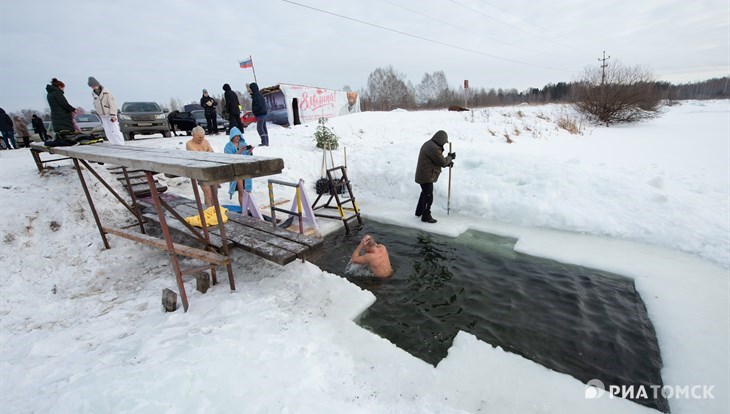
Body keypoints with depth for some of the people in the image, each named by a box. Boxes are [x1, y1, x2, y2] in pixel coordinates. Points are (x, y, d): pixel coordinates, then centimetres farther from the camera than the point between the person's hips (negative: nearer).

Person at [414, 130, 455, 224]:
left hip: (422, 175, 11)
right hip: (427, 176, -11)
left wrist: (448, 162, 9)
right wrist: (450, 157, 2)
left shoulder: (428, 144, 10)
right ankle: (426, 216, 9)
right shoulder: (434, 148, -23)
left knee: (424, 193, 24)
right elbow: (442, 162, -15)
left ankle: (419, 212, 36)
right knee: (429, 196, -1)